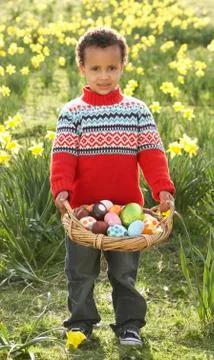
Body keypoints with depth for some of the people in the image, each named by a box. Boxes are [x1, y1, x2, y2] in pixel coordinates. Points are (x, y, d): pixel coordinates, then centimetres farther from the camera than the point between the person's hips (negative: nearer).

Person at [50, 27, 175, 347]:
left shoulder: (137, 110, 2)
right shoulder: (72, 112, -2)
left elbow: (152, 153, -2)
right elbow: (63, 155, -9)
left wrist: (162, 188, -16)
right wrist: (61, 189, -24)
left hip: (127, 208, 1)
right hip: (83, 208, 0)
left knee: (125, 271, 10)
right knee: (80, 271, 11)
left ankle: (129, 324, 22)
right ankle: (81, 321, 27)